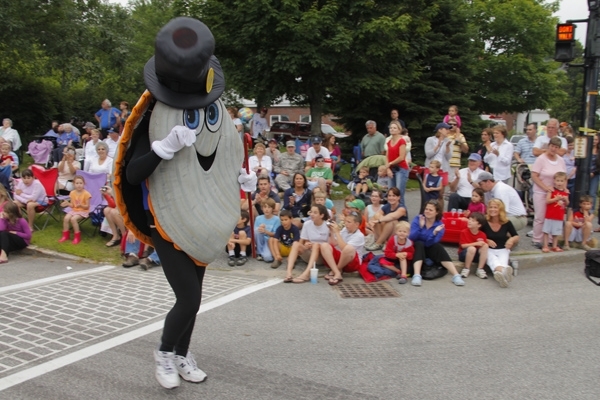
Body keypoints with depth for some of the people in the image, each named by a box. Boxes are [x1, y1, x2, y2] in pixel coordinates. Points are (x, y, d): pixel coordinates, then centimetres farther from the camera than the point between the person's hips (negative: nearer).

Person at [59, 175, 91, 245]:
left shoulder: (86, 193, -12)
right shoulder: (72, 193, 2)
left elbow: (87, 206, -10)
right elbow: (72, 205, 6)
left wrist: (81, 205, -29)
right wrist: (67, 204, -15)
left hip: (83, 211, -5)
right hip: (74, 210, 5)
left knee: (73, 219, -28)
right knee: (66, 218, -19)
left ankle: (77, 236, -12)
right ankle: (66, 235, 1)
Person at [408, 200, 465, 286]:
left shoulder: (439, 225, -9)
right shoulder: (417, 219, -11)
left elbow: (432, 243, -19)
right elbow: (411, 238, -22)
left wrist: (435, 233, -36)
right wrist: (420, 227, -35)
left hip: (430, 249, 1)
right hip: (417, 248, -1)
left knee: (438, 247, -28)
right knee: (419, 244, -32)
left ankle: (456, 276, -32)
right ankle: (417, 276, -46)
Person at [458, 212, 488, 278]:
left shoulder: (482, 235, -4)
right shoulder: (464, 232, -11)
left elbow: (485, 245, -1)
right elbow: (463, 245, -17)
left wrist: (482, 243, -23)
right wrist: (476, 243, -24)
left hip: (476, 255, 3)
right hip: (464, 254, -3)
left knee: (485, 246, -24)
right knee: (472, 248, -36)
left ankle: (480, 269, -20)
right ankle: (466, 269, -17)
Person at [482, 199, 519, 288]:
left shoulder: (507, 223, -1)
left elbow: (516, 236, 11)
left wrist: (512, 239, -12)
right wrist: (487, 241, -15)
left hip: (503, 249, 2)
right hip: (489, 249, -2)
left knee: (503, 260, -34)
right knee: (492, 260, -37)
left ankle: (500, 273, -71)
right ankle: (503, 272, -73)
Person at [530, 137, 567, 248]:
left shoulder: (561, 160, 8)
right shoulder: (541, 159, -9)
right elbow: (534, 176, -14)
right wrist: (546, 187, -20)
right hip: (541, 193, -5)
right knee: (540, 218, -1)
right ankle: (537, 240, 8)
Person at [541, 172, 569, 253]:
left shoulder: (565, 192, 6)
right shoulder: (552, 190, -7)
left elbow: (567, 204, 11)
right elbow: (547, 201, -16)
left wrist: (565, 200, -10)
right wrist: (557, 198, -25)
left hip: (559, 216, 4)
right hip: (550, 215, -4)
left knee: (556, 232, 12)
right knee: (546, 231, -1)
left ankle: (554, 246, 22)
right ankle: (545, 246, 6)